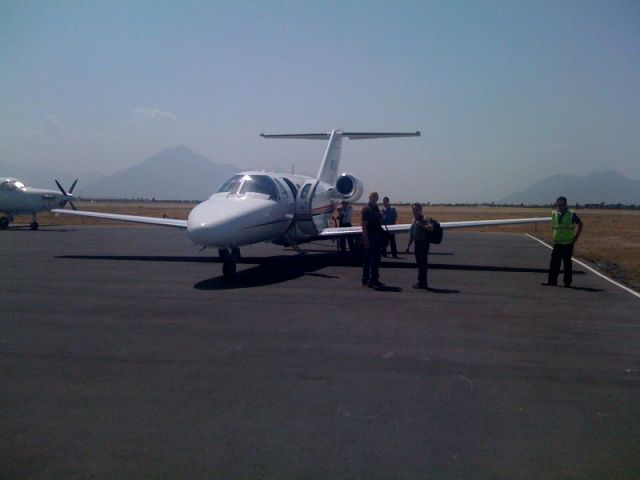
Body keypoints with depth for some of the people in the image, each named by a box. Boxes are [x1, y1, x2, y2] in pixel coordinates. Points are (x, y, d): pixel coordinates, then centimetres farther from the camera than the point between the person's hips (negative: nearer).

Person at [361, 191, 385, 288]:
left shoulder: (376, 208, 13)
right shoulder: (366, 209, -11)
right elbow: (364, 225, -16)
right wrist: (366, 239, -21)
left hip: (377, 237, 8)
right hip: (369, 237, -8)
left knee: (376, 259, 12)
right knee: (367, 259, -1)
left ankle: (375, 279, 21)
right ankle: (366, 280, 6)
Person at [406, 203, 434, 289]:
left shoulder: (424, 220, -11)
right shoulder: (414, 220, 16)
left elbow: (430, 228, -28)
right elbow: (412, 234, 23)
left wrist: (421, 225, -29)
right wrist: (408, 245, 23)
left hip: (423, 244, -9)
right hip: (417, 243, 9)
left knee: (422, 264, -7)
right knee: (419, 263, 13)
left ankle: (422, 283, -3)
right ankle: (422, 283, 21)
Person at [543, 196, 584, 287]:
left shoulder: (571, 214, -7)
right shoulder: (554, 214, 5)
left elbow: (580, 224, 3)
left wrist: (576, 236, 1)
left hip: (568, 243, -4)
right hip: (557, 243, 4)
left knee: (567, 263, 2)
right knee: (554, 262, 2)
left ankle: (567, 281, 10)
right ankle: (552, 280, 7)